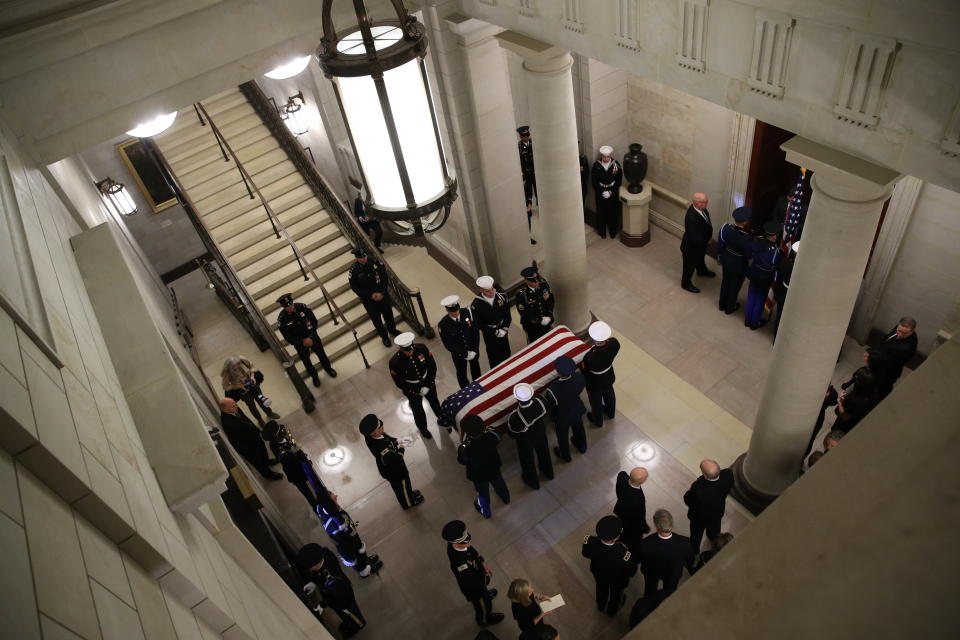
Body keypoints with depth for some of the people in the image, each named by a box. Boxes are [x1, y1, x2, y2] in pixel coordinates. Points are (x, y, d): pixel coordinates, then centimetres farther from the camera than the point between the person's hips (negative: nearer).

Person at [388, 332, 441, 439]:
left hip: (428, 382, 3)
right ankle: (423, 429, 52)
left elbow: (432, 366, -13)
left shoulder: (421, 348, -26)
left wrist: (428, 385, -16)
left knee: (434, 402, 28)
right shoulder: (395, 362, -32)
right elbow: (399, 382, -20)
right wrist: (418, 391, -18)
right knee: (418, 410, 20)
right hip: (412, 389, -3)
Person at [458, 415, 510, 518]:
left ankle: (486, 511, 55)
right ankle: (506, 498, 64)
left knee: (483, 493, 27)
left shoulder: (465, 448, -40)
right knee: (499, 484, 34)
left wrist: (464, 441, -16)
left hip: (478, 475, -2)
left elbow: (462, 461, -18)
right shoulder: (492, 435, -33)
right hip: (494, 469, 3)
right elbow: (497, 440, -7)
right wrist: (484, 429, -5)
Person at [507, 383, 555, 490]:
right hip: (540, 433, 4)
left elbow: (512, 434, -24)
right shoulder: (539, 401, -33)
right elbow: (546, 410, -8)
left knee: (527, 460, 28)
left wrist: (509, 420, -10)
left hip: (525, 440, -3)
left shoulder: (516, 417, -45)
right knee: (543, 452, 34)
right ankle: (548, 472, 63)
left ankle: (533, 481, 56)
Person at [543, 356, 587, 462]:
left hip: (562, 416, -3)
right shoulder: (579, 377, -32)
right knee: (578, 428, 35)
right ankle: (582, 446, 64)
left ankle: (565, 456, 57)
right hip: (577, 409, 4)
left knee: (562, 436, 29)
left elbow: (550, 404, -22)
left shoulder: (553, 389, -44)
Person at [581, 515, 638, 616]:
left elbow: (585, 553, -13)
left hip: (598, 574, 3)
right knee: (616, 592, 33)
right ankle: (612, 610, 63)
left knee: (601, 588, 36)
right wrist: (633, 558, -11)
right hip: (617, 580, -2)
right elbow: (631, 572, -26)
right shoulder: (624, 555, -46)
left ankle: (601, 606, 65)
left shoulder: (590, 541, -37)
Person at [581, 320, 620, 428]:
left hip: (595, 383, -4)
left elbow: (584, 368, -23)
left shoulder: (590, 357, -46)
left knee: (596, 401, 28)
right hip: (609, 377, 4)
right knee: (609, 394, 35)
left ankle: (598, 421, 57)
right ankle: (610, 412, 65)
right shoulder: (614, 343, -32)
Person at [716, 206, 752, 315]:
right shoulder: (747, 238, -36)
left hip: (726, 259, 5)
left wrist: (719, 256, 14)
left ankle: (722, 304, 50)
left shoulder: (725, 228, -23)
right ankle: (730, 308, 45)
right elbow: (750, 255, -19)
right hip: (739, 264, -4)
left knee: (725, 281, 29)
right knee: (735, 286, 22)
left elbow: (720, 244, -5)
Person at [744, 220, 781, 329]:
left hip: (754, 273, 4)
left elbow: (750, 255, -5)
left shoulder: (757, 241, -17)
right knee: (760, 299, 16)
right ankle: (754, 323, 32)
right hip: (765, 278, -4)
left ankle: (747, 320, 37)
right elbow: (775, 267, -21)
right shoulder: (775, 251, -30)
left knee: (751, 296, 22)